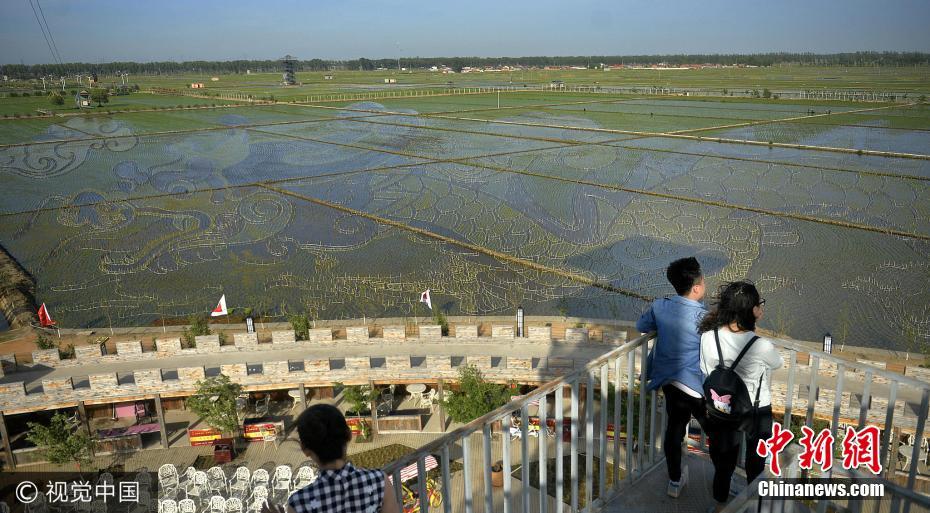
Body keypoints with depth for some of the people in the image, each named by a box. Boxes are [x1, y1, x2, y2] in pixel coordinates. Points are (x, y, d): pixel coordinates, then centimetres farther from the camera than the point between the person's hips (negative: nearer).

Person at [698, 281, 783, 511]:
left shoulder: (707, 337, -20)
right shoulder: (762, 346, -29)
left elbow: (706, 373, -4)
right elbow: (777, 363, -5)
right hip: (757, 413, -2)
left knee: (723, 462, 24)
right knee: (755, 465, 24)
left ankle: (720, 505, 44)